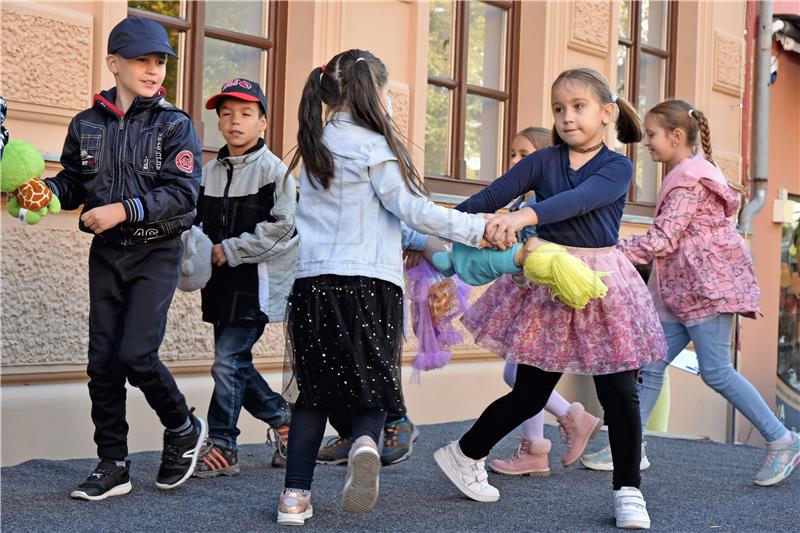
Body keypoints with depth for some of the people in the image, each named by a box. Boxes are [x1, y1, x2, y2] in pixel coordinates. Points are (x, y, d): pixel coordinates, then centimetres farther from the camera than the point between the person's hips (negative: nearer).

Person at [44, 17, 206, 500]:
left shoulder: (175, 126, -5)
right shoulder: (87, 125, 5)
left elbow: (184, 193, -14)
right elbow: (73, 183, 11)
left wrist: (125, 210, -23)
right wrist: (47, 190, -11)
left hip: (156, 253, -4)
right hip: (106, 254, 4)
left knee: (136, 354, -13)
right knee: (103, 360, 3)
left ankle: (184, 429, 13)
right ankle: (113, 465, 14)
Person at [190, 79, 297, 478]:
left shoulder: (272, 169, -9)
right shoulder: (210, 172, 11)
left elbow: (281, 227, -15)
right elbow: (199, 220, 20)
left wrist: (231, 250, -14)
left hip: (257, 283, -7)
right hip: (222, 282, 7)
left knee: (228, 361, -9)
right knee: (236, 363, 12)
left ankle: (221, 446, 1)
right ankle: (282, 418, 31)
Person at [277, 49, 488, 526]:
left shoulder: (317, 147, 16)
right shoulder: (372, 145, -5)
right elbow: (413, 209, -8)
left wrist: (403, 244, 31)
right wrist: (477, 228, -3)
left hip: (313, 281, 5)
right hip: (369, 283, -5)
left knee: (315, 390, 12)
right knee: (372, 383, 7)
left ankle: (296, 495, 6)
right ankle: (366, 443, -23)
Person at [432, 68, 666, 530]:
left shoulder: (618, 167, -4)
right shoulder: (543, 161, 3)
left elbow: (578, 200, -24)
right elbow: (489, 198, -6)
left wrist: (524, 216, -40)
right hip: (548, 284, 0)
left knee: (620, 393, 0)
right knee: (529, 394, 5)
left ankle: (629, 492, 14)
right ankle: (464, 455, 26)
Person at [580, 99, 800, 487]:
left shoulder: (689, 179, -15)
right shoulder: (689, 175, 17)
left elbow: (662, 240, -19)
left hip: (708, 286, -10)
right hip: (683, 289, 10)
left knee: (716, 371, -8)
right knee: (652, 364, 6)